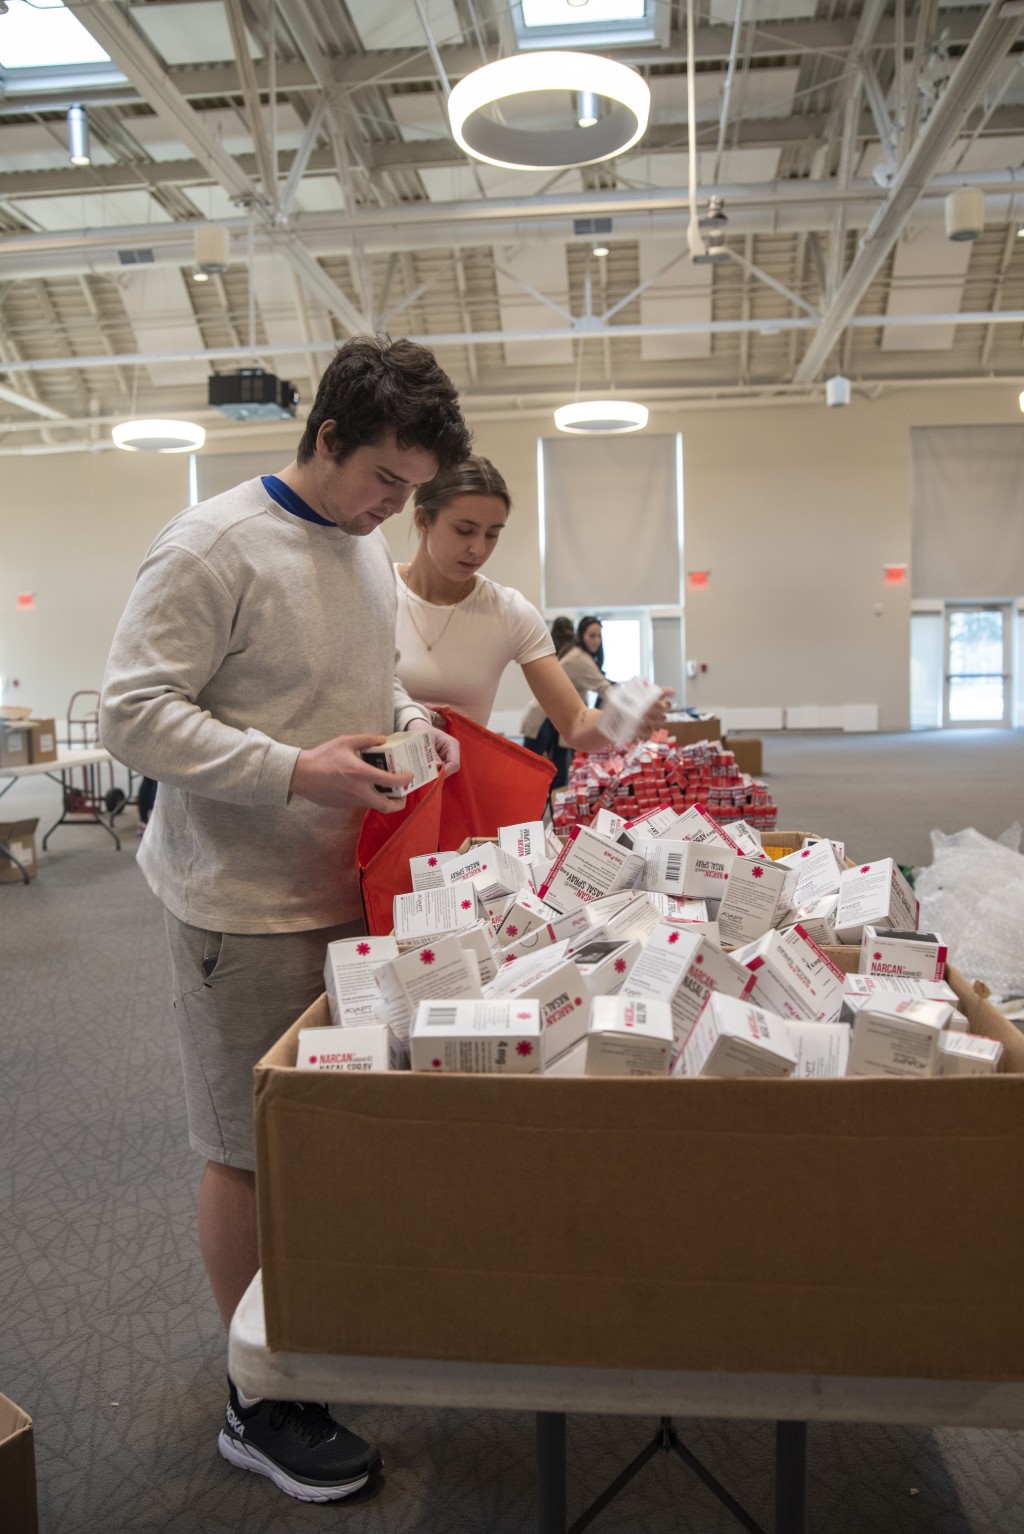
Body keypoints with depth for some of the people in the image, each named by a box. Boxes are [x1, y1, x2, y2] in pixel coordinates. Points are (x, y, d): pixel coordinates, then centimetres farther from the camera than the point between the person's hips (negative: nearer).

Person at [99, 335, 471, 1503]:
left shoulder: (367, 545, 10)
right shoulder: (213, 548, -16)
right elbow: (132, 714, -18)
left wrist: (411, 725, 3)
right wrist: (296, 773, -25)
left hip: (344, 884, 8)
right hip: (246, 902, -8)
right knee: (248, 1148, 5)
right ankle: (256, 1403, 22)